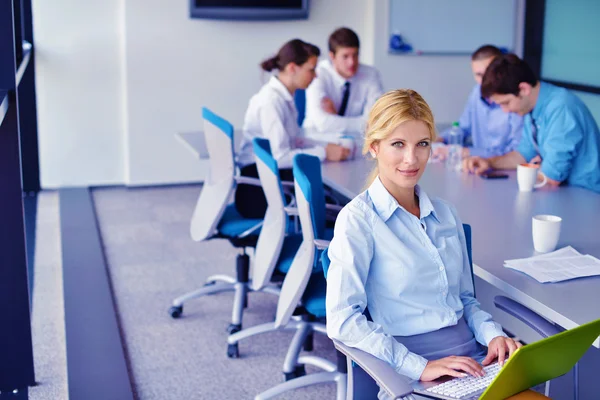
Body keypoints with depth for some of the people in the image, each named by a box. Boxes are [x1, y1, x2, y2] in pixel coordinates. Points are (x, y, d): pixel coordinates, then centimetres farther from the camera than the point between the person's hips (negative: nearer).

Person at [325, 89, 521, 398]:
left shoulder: (445, 214, 14)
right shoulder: (358, 219, -6)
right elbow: (342, 320, -14)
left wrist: (493, 335, 1)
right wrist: (419, 367, -20)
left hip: (474, 359, 6)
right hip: (411, 372, -6)